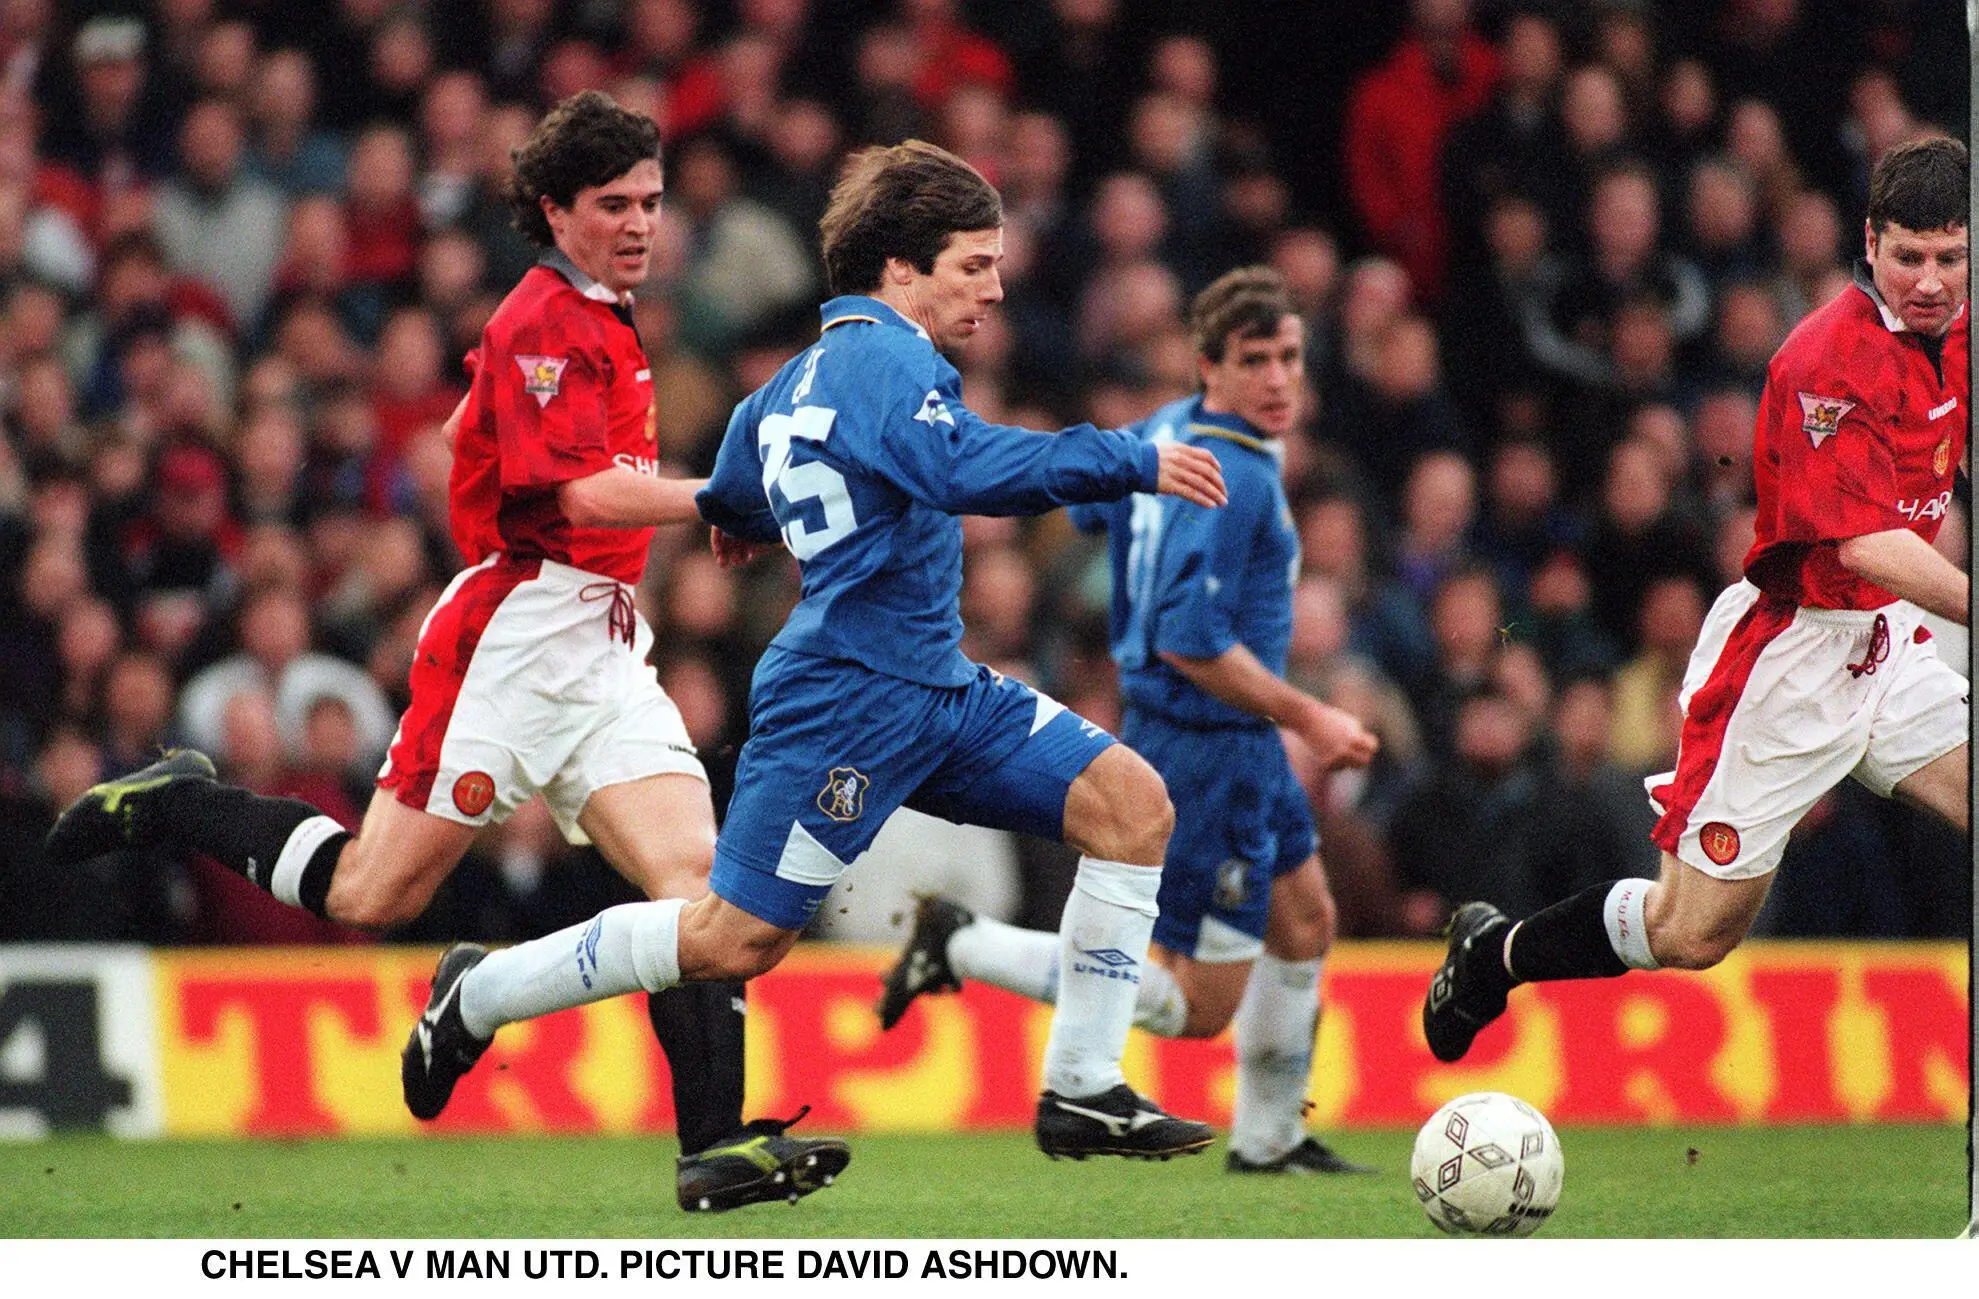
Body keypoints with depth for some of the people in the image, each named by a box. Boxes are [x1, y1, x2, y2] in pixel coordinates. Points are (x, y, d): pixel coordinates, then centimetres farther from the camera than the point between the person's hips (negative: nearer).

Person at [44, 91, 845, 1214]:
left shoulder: (598, 323, 18)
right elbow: (582, 493, -23)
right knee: (368, 898, -6)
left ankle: (717, 1143, -16)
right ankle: (179, 805, 18)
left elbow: (464, 429, 31)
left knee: (695, 871, -10)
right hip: (517, 640, -9)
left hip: (601, 648, 9)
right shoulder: (544, 324, -11)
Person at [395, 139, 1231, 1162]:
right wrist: (1133, 463, -31)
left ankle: (1083, 1093, -2)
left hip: (936, 688, 10)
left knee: (1132, 802, -3)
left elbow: (735, 491, 34)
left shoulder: (809, 371, 18)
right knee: (735, 940, -5)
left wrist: (740, 518, 57)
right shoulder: (883, 359, -13)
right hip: (850, 690, -10)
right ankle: (481, 994, 14)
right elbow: (968, 469, -32)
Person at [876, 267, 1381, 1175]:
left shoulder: (1168, 431, 4)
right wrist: (1308, 720, -22)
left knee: (1305, 921, 23)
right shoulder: (1234, 479, -25)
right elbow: (1191, 642, -29)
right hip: (1207, 751, -11)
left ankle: (1268, 1139, 35)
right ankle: (962, 945, -1)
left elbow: (1091, 509, 22)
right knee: (1200, 1006, -5)